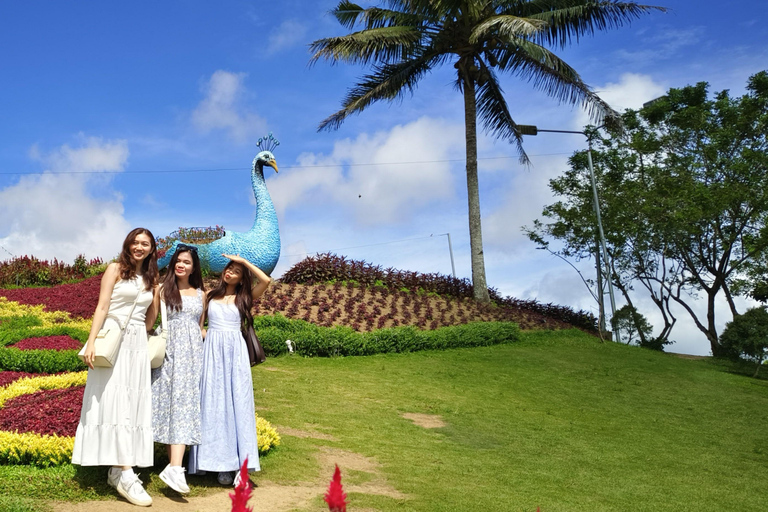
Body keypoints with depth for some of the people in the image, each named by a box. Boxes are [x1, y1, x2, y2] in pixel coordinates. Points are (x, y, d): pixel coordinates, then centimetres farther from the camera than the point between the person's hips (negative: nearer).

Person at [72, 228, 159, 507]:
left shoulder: (150, 278, 16)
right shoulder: (115, 269, 2)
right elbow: (102, 307, -6)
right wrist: (91, 342, -13)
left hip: (138, 343, 6)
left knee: (134, 404, 1)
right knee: (115, 402, -12)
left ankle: (116, 470, 7)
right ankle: (126, 475, -17)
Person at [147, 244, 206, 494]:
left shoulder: (200, 293, 13)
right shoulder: (162, 289, 6)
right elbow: (149, 322, 6)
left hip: (192, 353, 2)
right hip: (168, 351, -1)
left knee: (184, 404, -7)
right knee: (169, 403, -3)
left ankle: (174, 467, -13)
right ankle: (174, 463, 3)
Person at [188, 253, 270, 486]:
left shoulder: (244, 298, 9)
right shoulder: (210, 296, 13)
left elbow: (266, 280, -5)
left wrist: (244, 261, 0)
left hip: (235, 352, -1)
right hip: (212, 351, 1)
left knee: (238, 402, -5)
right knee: (215, 404, -2)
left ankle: (241, 463, -7)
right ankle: (222, 463, 1)